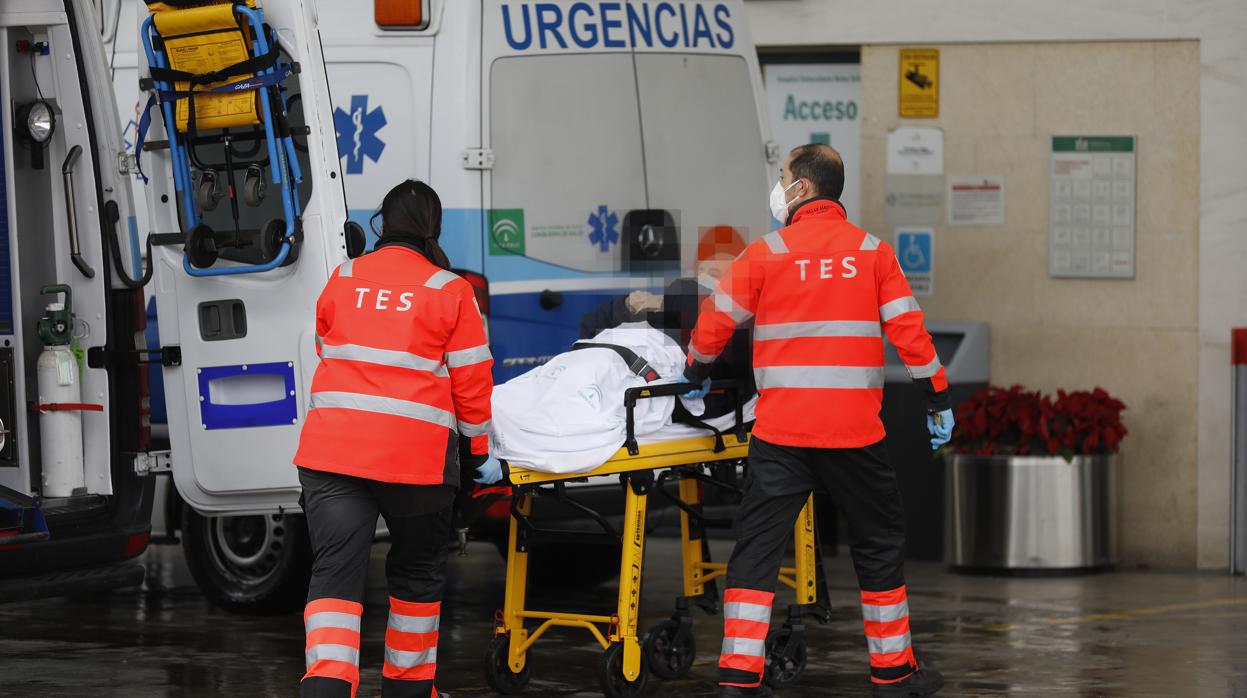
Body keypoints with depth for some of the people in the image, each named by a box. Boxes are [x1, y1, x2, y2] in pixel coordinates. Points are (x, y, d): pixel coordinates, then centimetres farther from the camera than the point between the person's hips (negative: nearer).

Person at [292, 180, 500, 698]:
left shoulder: (342, 280, 12)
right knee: (417, 575, 17)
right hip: (416, 455, -2)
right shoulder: (451, 292, 2)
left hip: (331, 447, 2)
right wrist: (476, 453, 14)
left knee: (334, 573, -4)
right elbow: (471, 382, 2)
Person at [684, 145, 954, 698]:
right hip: (854, 433, 1)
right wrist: (939, 399, 8)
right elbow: (908, 331, 0)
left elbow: (715, 324, 4)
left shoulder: (765, 254, 0)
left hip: (780, 431, -1)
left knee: (758, 547, 3)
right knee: (878, 544, 14)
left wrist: (695, 373, 23)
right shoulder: (872, 252, 3)